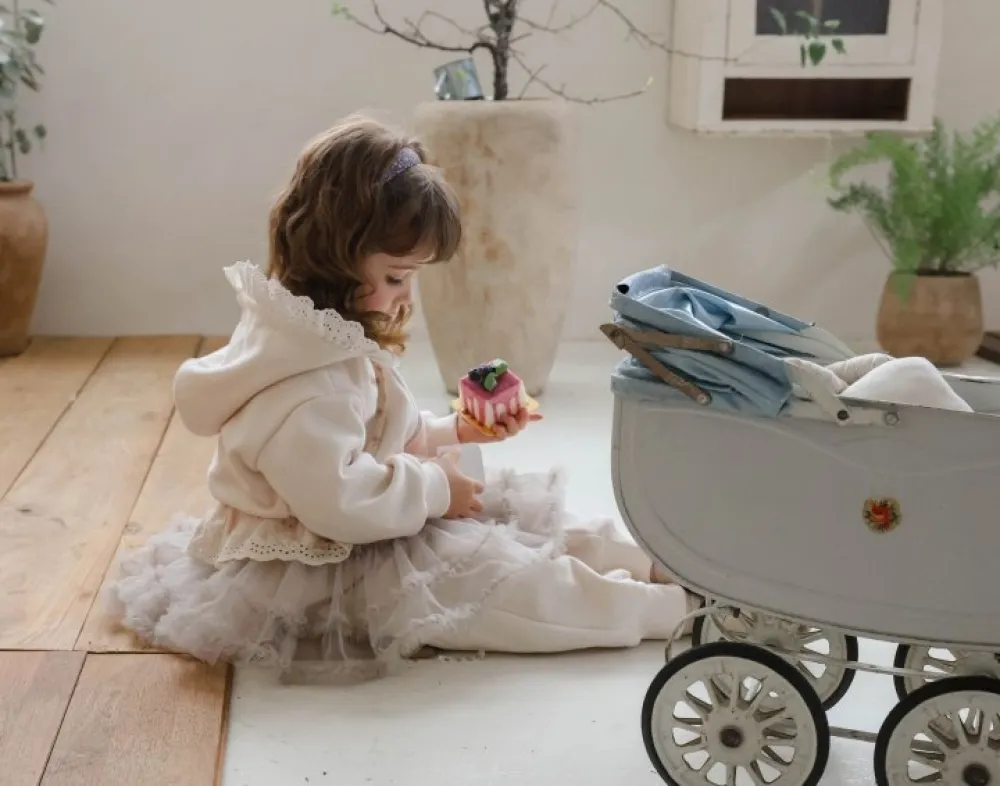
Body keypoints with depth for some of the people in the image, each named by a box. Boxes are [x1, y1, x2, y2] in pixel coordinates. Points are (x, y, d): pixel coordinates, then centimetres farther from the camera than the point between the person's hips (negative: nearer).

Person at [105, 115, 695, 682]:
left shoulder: (325, 335, 5)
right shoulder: (304, 376, -30)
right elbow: (337, 499, -34)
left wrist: (452, 432, 5)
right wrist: (431, 487, -21)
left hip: (359, 540, 11)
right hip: (317, 575, -10)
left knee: (506, 524, 6)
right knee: (495, 576, -14)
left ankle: (647, 562, 10)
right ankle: (663, 606, -7)